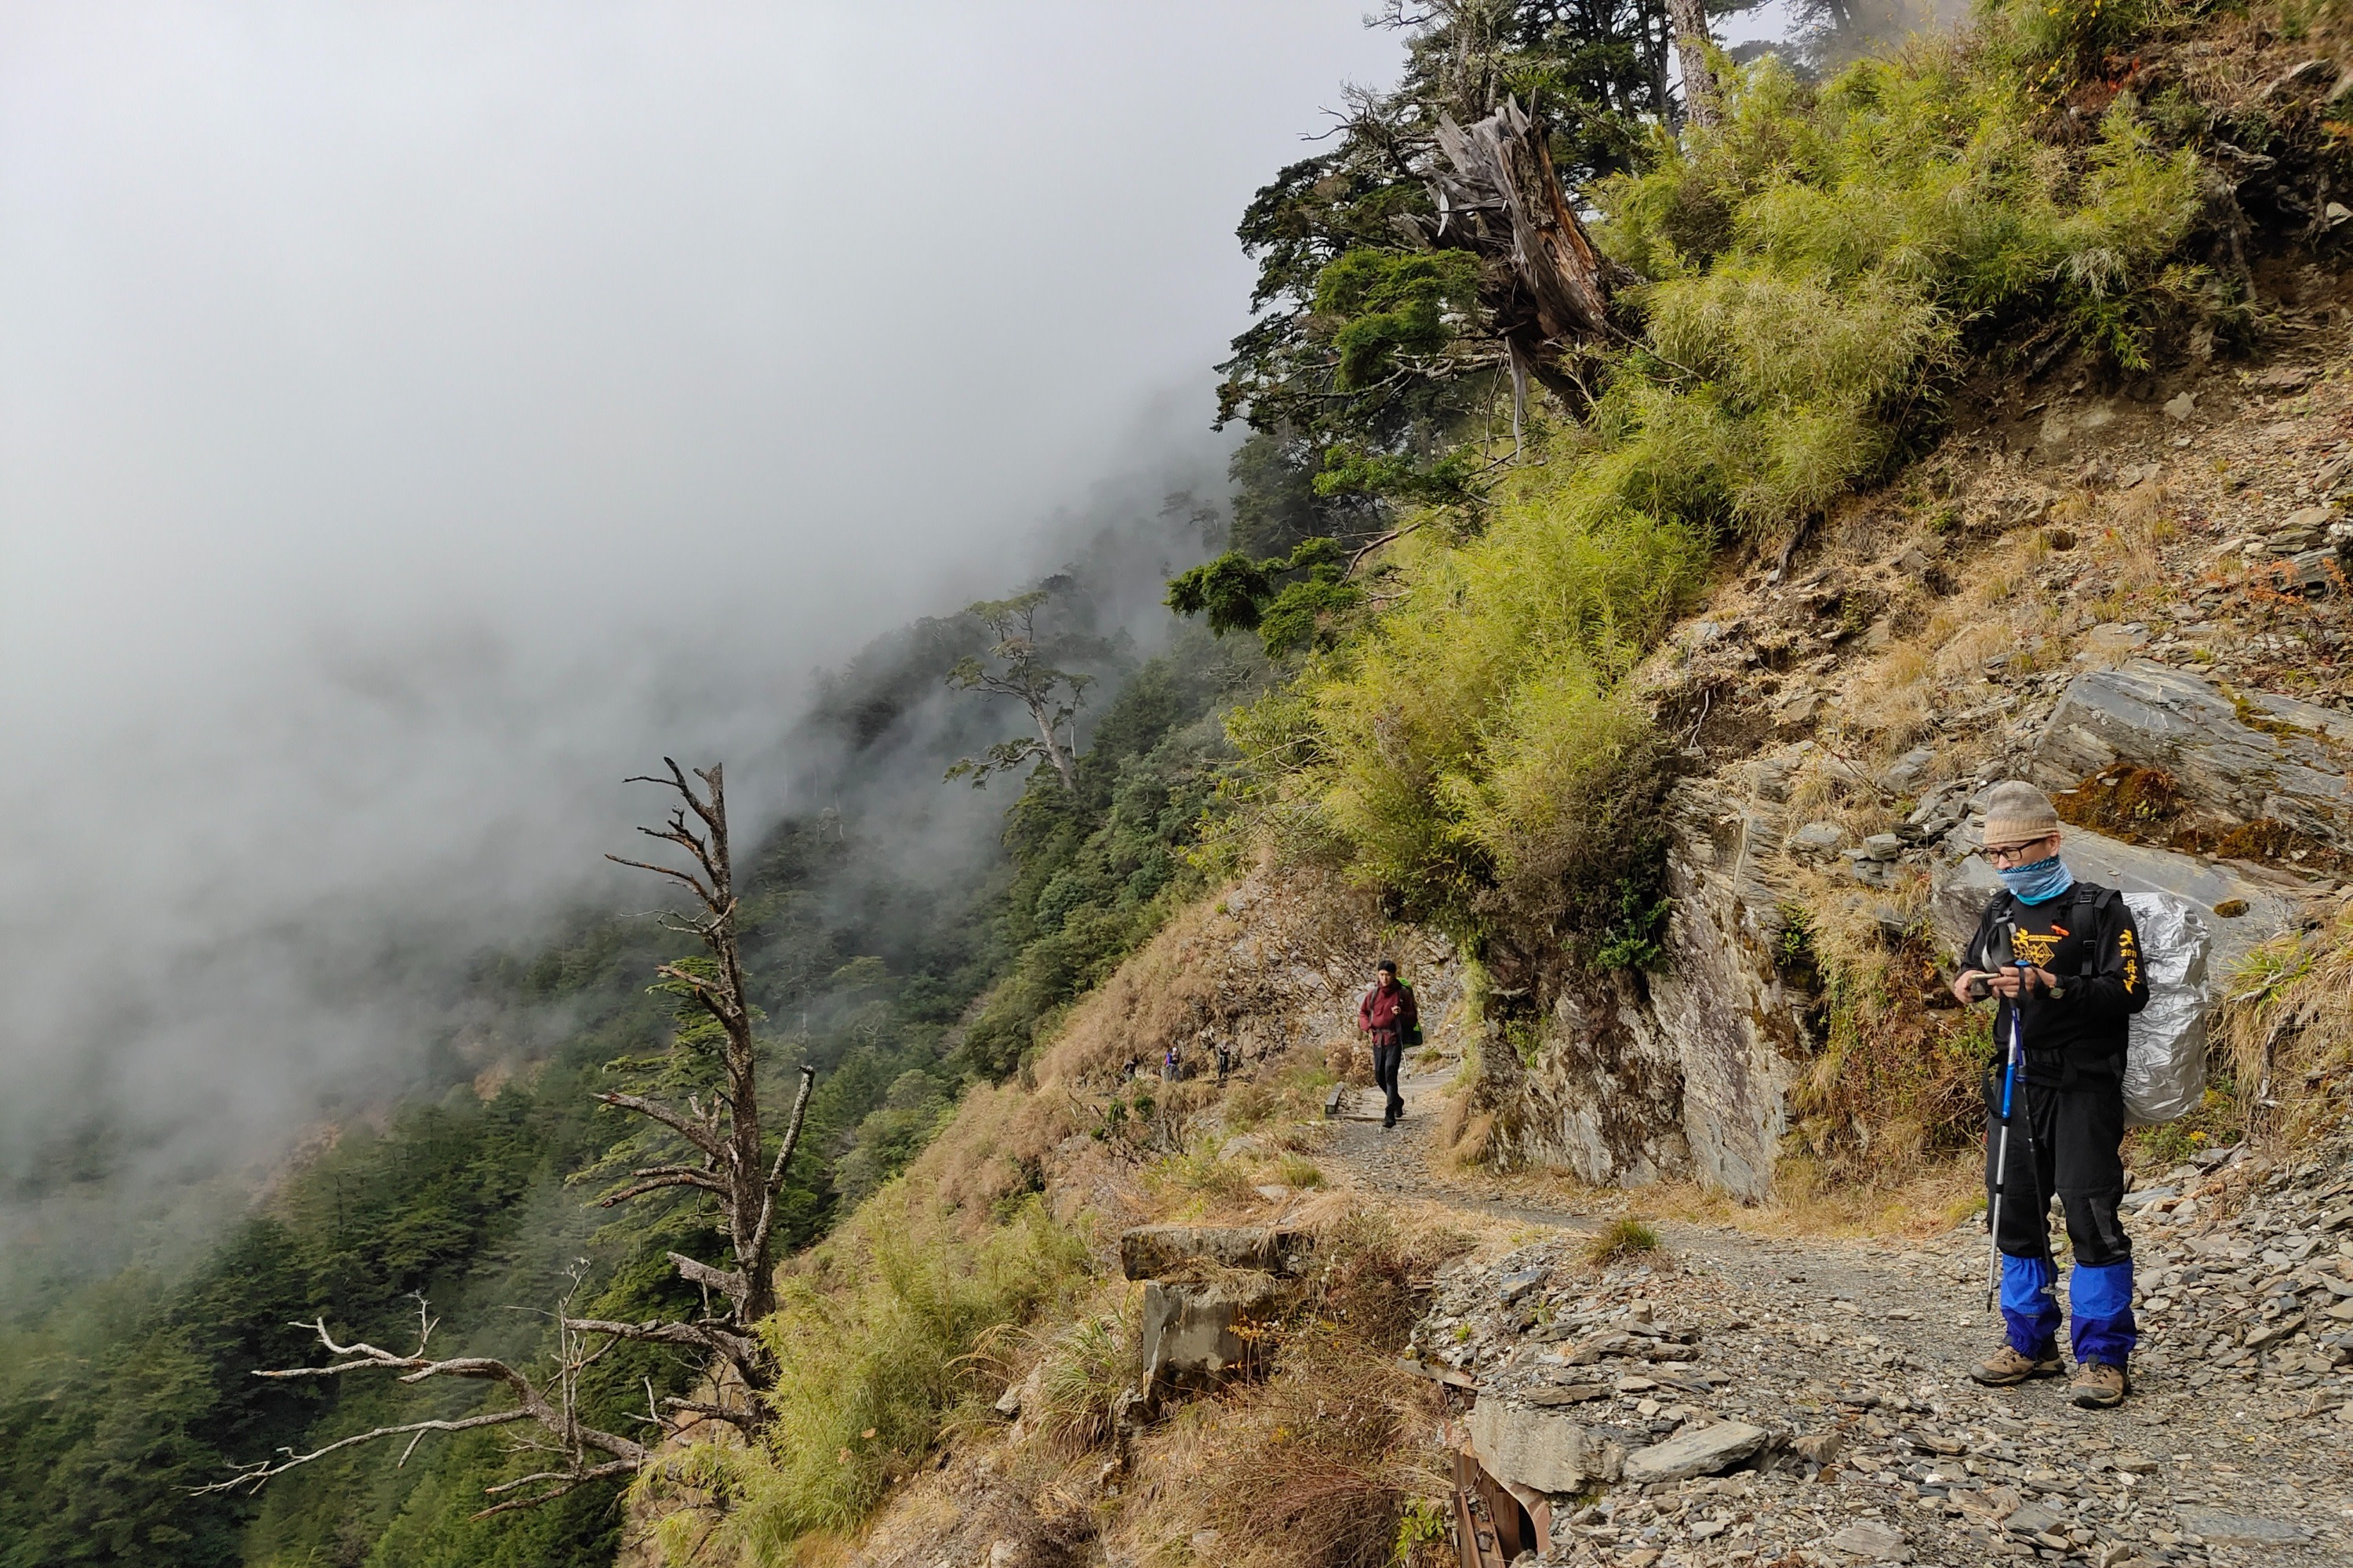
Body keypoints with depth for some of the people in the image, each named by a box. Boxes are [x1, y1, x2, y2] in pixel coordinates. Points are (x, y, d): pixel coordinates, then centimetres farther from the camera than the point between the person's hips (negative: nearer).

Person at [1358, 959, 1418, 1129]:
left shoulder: (1403, 993, -3)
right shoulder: (1373, 993, 5)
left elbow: (1413, 1018, 2)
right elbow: (1362, 1013, 16)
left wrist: (1401, 1014, -19)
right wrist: (1368, 1027, -3)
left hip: (1395, 1039, -4)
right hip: (1378, 1039, 4)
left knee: (1390, 1074, -16)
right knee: (1379, 1076, 10)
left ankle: (1390, 1115, -16)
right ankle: (1397, 1101, 38)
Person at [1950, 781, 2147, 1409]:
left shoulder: (2100, 910, -7)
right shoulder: (2001, 911, 11)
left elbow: (2129, 992, -15)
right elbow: (1974, 969, 24)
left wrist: (2049, 986, -25)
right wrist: (1969, 981, 0)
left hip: (2082, 1086, -6)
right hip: (2015, 1083, 6)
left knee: (2090, 1213, -9)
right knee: (2015, 1212, 9)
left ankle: (2103, 1356, -1)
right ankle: (2030, 1343, 19)